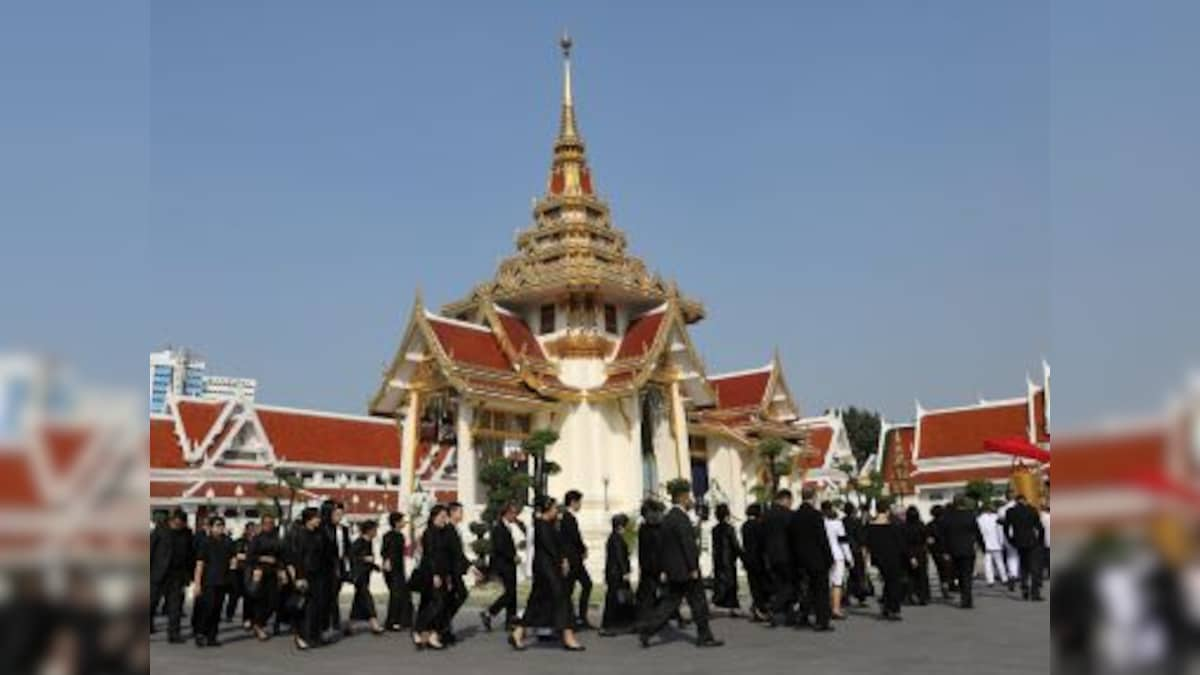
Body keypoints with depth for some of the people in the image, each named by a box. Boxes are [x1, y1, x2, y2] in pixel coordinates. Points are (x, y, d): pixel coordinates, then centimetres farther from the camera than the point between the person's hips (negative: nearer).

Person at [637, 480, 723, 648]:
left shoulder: (668, 518, 12)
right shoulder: (681, 518, -17)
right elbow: (688, 544, -20)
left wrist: (665, 570, 19)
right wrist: (693, 568, -17)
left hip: (673, 570, 9)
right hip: (684, 569, -9)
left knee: (669, 603, 11)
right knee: (698, 602, 4)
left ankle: (646, 631, 5)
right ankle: (704, 637, 12)